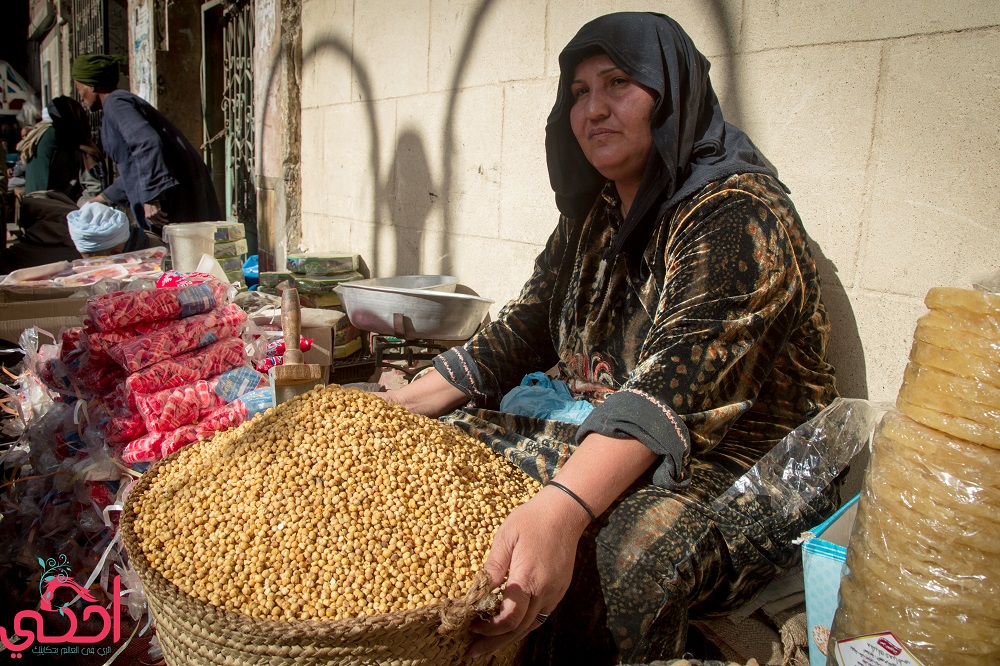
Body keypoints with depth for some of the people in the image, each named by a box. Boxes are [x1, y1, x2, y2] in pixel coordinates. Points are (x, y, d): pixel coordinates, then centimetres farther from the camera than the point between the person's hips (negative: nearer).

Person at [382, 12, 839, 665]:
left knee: (608, 553, -36)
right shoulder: (593, 214, 8)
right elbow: (517, 334, 7)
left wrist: (561, 508, -46)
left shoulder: (737, 212, -17)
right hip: (607, 447, 8)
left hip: (744, 468, -7)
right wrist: (393, 408, -1)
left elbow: (676, 380, -31)